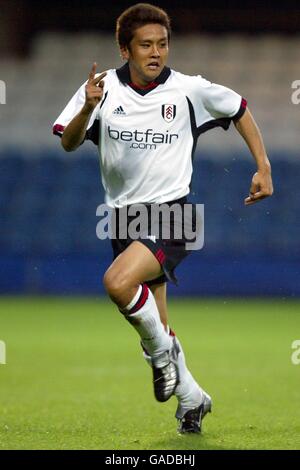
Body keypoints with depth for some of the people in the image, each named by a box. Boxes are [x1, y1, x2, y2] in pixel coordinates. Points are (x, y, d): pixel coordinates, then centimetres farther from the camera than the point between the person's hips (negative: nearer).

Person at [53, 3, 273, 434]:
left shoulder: (190, 90, -7)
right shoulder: (103, 87, -3)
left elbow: (240, 110, 10)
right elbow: (68, 144, -8)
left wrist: (263, 168, 5)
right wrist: (88, 108, -27)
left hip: (172, 213, -4)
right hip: (123, 216, 4)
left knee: (118, 282, -31)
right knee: (156, 329, 11)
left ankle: (161, 349, -5)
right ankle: (191, 397, 33)